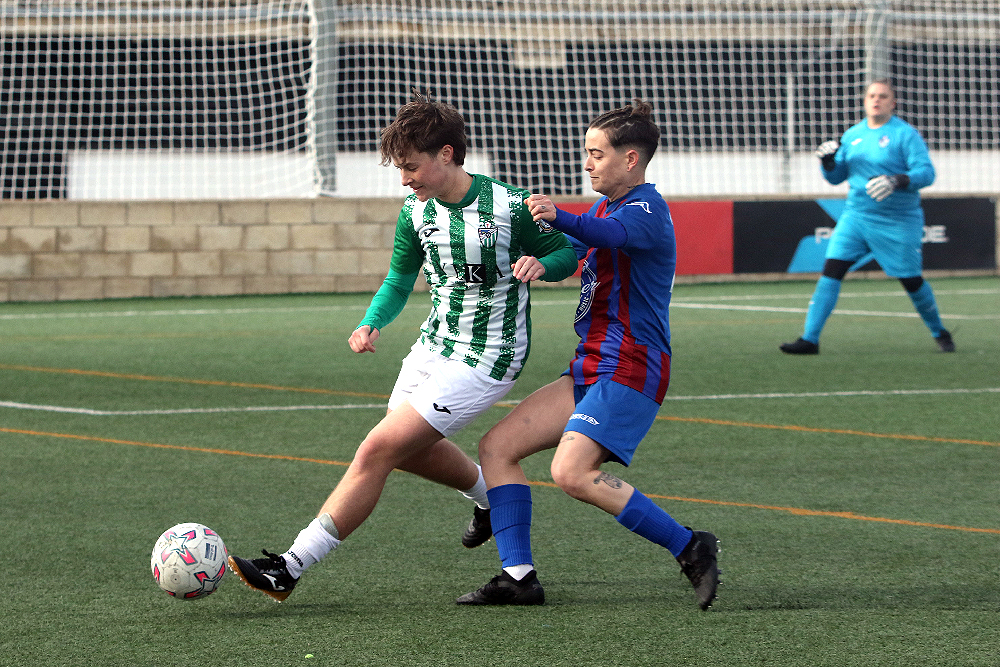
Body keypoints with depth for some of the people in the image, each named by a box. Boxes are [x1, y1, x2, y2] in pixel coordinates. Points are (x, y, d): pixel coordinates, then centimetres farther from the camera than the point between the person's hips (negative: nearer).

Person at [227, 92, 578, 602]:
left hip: (484, 361, -8)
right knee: (408, 449, 23)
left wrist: (540, 263, -27)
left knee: (378, 449, -15)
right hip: (433, 345, 8)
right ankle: (490, 494, 51)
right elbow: (399, 281, 12)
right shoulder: (416, 213, -1)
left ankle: (291, 568, -13)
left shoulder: (510, 206, -18)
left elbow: (568, 253, -5)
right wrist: (371, 324, -7)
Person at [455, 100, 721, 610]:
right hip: (590, 369, 10)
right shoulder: (607, 206, 18)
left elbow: (611, 234, -37)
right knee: (496, 447, 2)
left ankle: (691, 548, -18)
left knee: (571, 473, -26)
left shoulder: (646, 210, -12)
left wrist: (559, 217, -55)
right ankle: (519, 577, 0)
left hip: (629, 368, -10)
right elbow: (577, 246, 38)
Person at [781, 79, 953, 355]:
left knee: (912, 280, 2)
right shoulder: (853, 135, 10)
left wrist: (897, 182, -33)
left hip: (897, 222, -4)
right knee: (831, 271, -9)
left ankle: (940, 333, 27)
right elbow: (836, 177, 16)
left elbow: (926, 172, -16)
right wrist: (827, 161, -6)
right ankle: (809, 339, -10)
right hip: (856, 216, 4)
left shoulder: (905, 134, -8)